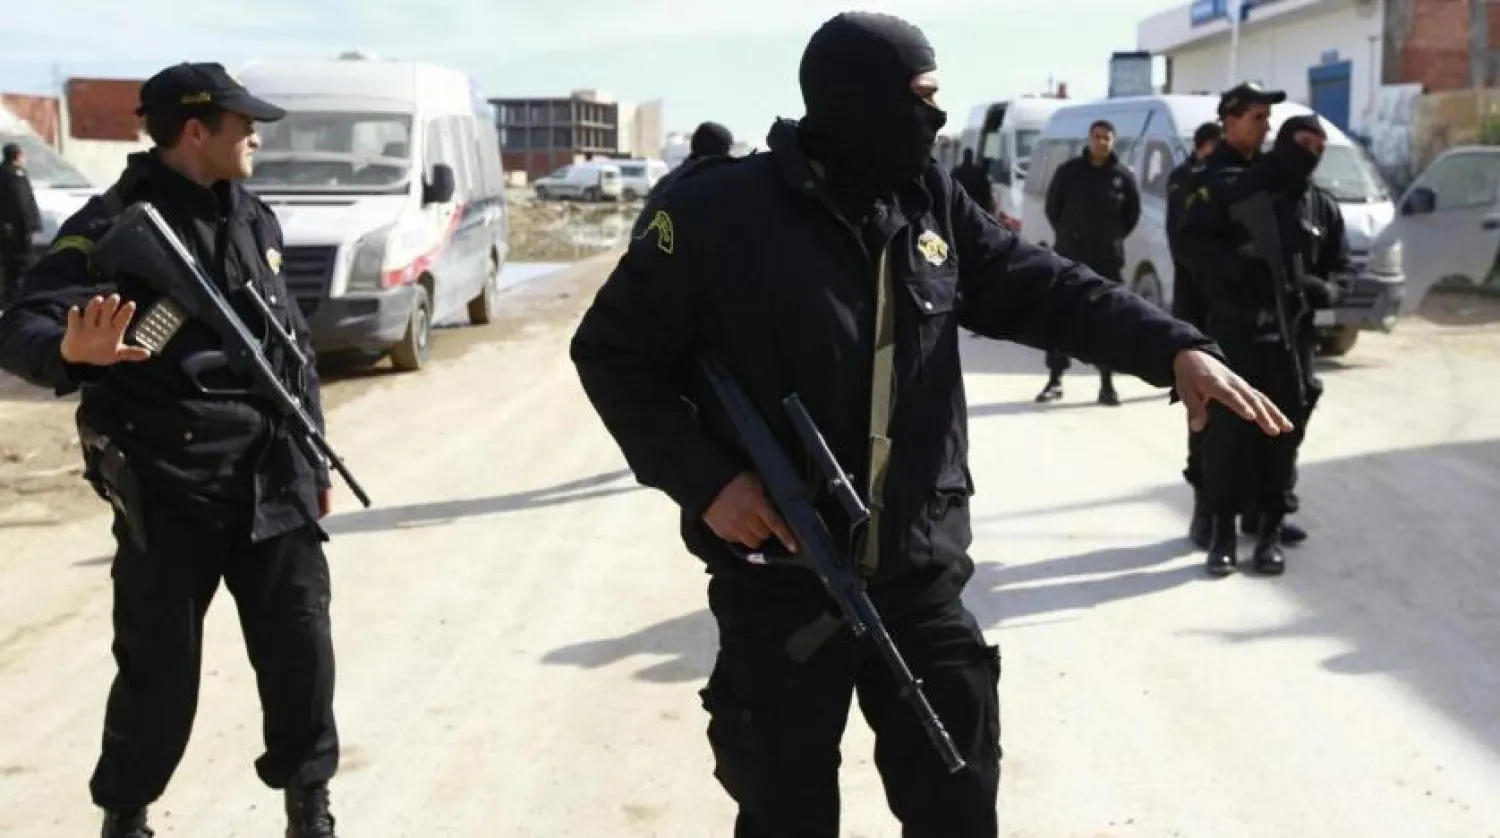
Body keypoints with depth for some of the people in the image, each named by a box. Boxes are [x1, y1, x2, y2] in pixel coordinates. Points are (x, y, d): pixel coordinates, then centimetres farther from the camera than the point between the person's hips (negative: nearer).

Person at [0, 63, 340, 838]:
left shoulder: (255, 218, 10)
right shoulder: (115, 224, -10)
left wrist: (314, 457, 17)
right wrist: (69, 351, -41)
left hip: (273, 481, 5)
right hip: (169, 489, -5)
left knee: (301, 649, 7)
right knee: (160, 670, 4)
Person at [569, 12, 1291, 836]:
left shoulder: (931, 202, 3)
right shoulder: (718, 211, -12)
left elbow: (1045, 289, 3)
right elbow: (613, 353, -7)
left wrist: (1176, 349, -10)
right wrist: (705, 478, -16)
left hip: (919, 575, 4)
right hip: (779, 585, -4)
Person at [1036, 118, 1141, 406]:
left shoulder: (1123, 176, 2)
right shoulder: (1069, 171, 2)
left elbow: (1133, 212, 12)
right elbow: (1052, 205, 9)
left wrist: (1114, 237, 6)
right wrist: (1066, 233, 5)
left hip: (1108, 257, 0)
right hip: (1069, 255, 0)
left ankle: (1107, 382, 8)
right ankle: (1055, 379, 8)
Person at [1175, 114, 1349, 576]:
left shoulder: (1324, 207, 13)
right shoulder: (1228, 188, 2)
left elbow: (1340, 268, 16)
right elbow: (1191, 241, -4)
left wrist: (1323, 289, -7)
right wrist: (1236, 263, -21)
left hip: (1292, 336, 3)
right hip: (1233, 331, -3)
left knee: (1283, 433, 4)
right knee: (1228, 429, -5)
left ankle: (1271, 530, 15)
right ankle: (1224, 530, 5)